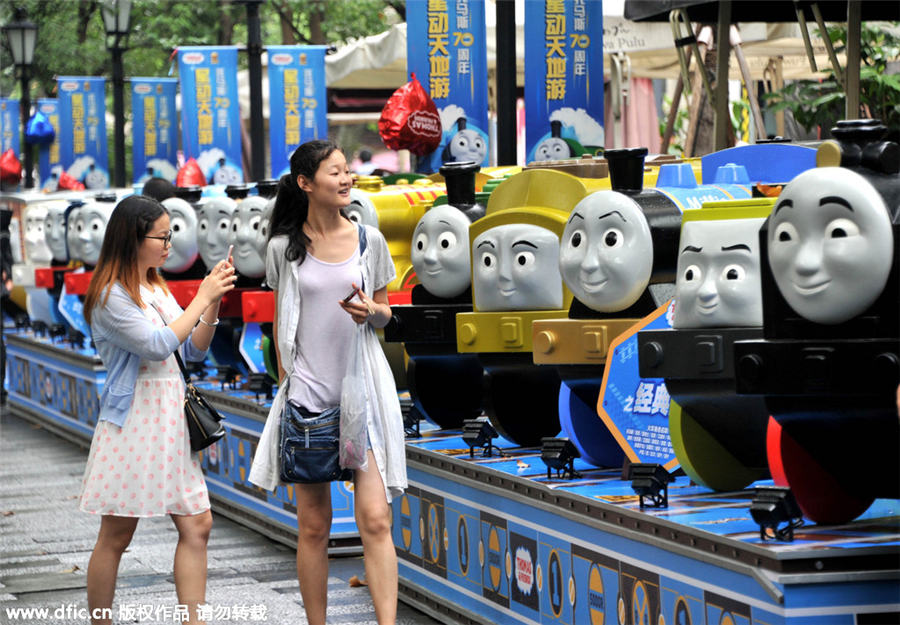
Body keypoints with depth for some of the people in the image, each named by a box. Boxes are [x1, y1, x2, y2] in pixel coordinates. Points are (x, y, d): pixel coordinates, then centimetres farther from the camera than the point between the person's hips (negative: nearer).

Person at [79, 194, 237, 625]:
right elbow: (158, 346, -18)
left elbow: (194, 350, 14)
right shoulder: (111, 296, -10)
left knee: (196, 525, 1)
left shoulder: (157, 290, 15)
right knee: (116, 536, 0)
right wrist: (203, 298, -13)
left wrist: (214, 303, -1)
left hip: (170, 423, 8)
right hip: (132, 423, -8)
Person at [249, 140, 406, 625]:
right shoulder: (284, 248, 3)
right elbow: (280, 324, 11)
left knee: (375, 520, -9)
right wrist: (285, 383, 6)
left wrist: (371, 312, -9)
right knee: (313, 526, 4)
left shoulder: (369, 240, 5)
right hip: (307, 394, 0)